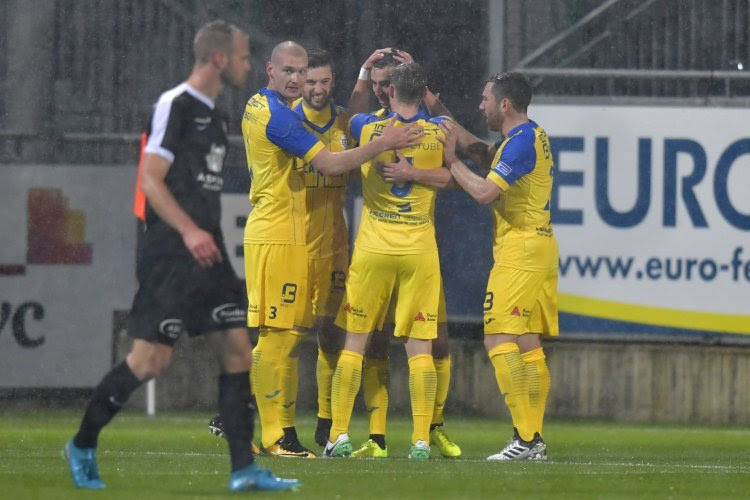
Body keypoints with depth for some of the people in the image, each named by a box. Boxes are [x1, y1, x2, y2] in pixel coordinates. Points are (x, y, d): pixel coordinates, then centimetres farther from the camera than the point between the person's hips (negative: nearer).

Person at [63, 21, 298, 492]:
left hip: (205, 253, 9)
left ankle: (244, 468, -2)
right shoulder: (175, 106, -10)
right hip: (169, 254, -9)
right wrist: (189, 231, -26)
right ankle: (84, 445, 9)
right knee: (152, 357, -8)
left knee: (238, 347, 0)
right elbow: (151, 179, -16)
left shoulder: (213, 114, 18)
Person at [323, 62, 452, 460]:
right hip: (421, 249, 0)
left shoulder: (369, 129, -3)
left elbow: (351, 116, 20)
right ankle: (421, 439, -4)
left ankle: (339, 435, 3)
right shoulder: (439, 133, -2)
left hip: (373, 249, 0)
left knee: (354, 342, 6)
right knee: (420, 347, 1)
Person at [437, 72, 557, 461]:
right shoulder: (533, 135, 15)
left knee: (499, 338, -13)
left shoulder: (521, 142, -16)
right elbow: (484, 152, 25)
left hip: (521, 248, -10)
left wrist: (451, 161, -7)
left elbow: (484, 192, -21)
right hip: (540, 244, 10)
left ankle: (525, 438, -19)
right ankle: (534, 440, 7)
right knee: (528, 346, 9)